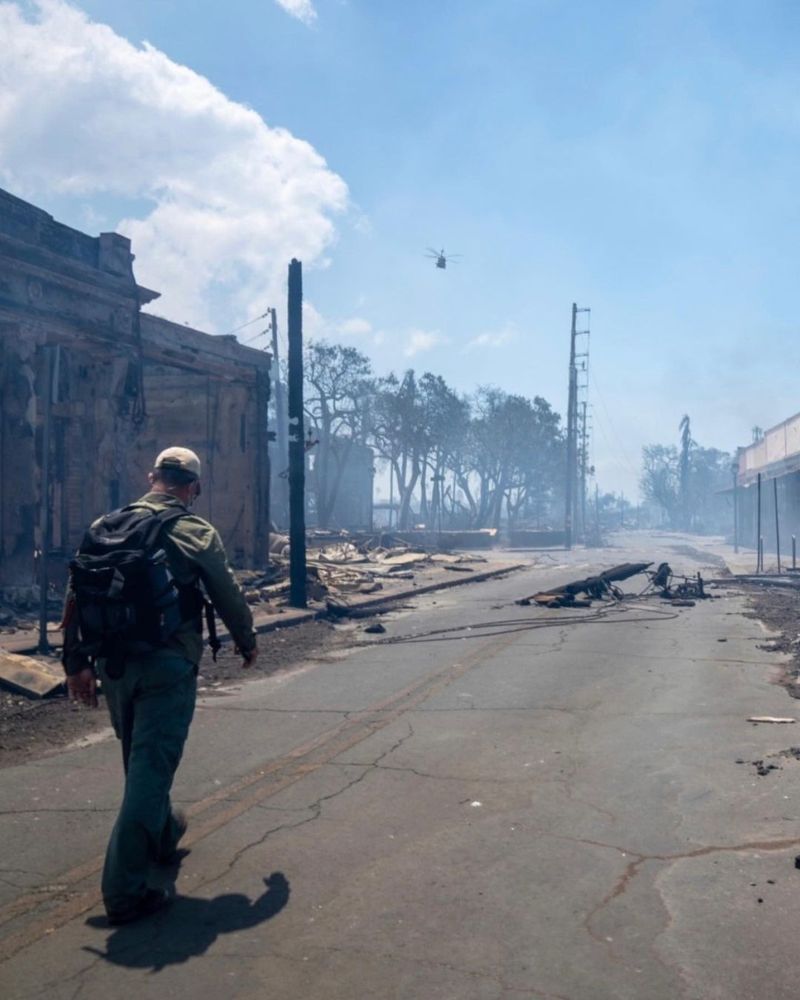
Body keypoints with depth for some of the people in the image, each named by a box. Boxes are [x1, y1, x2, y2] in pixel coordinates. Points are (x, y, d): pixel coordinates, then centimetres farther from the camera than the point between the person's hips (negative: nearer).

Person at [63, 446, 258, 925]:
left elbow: (78, 594, 5)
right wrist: (249, 643, 16)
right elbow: (229, 595, -1)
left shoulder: (107, 526, 6)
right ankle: (125, 889, 0)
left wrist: (76, 661, 10)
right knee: (150, 769, -2)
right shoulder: (196, 532, -7)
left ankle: (163, 835, 47)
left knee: (142, 763, 24)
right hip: (167, 666, -6)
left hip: (114, 665, 6)